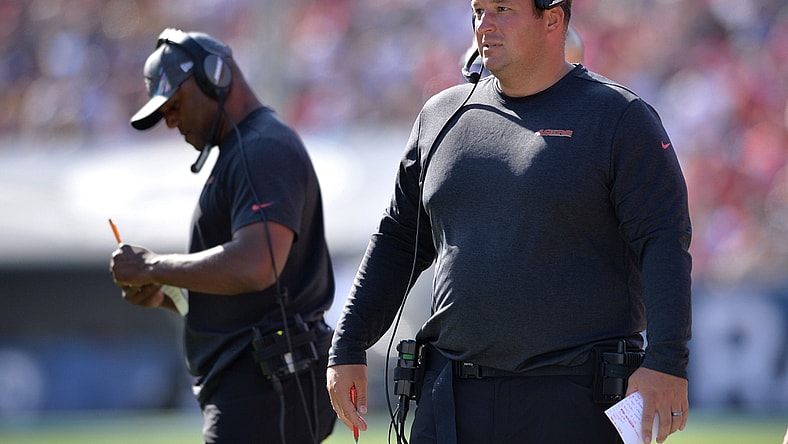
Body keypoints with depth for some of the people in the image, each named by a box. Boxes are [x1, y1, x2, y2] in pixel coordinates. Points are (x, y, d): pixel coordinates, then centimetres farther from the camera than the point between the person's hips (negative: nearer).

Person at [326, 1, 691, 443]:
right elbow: (398, 241, 22)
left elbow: (664, 242, -8)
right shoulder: (441, 116, 15)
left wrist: (666, 361, -20)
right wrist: (349, 346, 16)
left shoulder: (619, 117, 0)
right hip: (453, 401, 5)